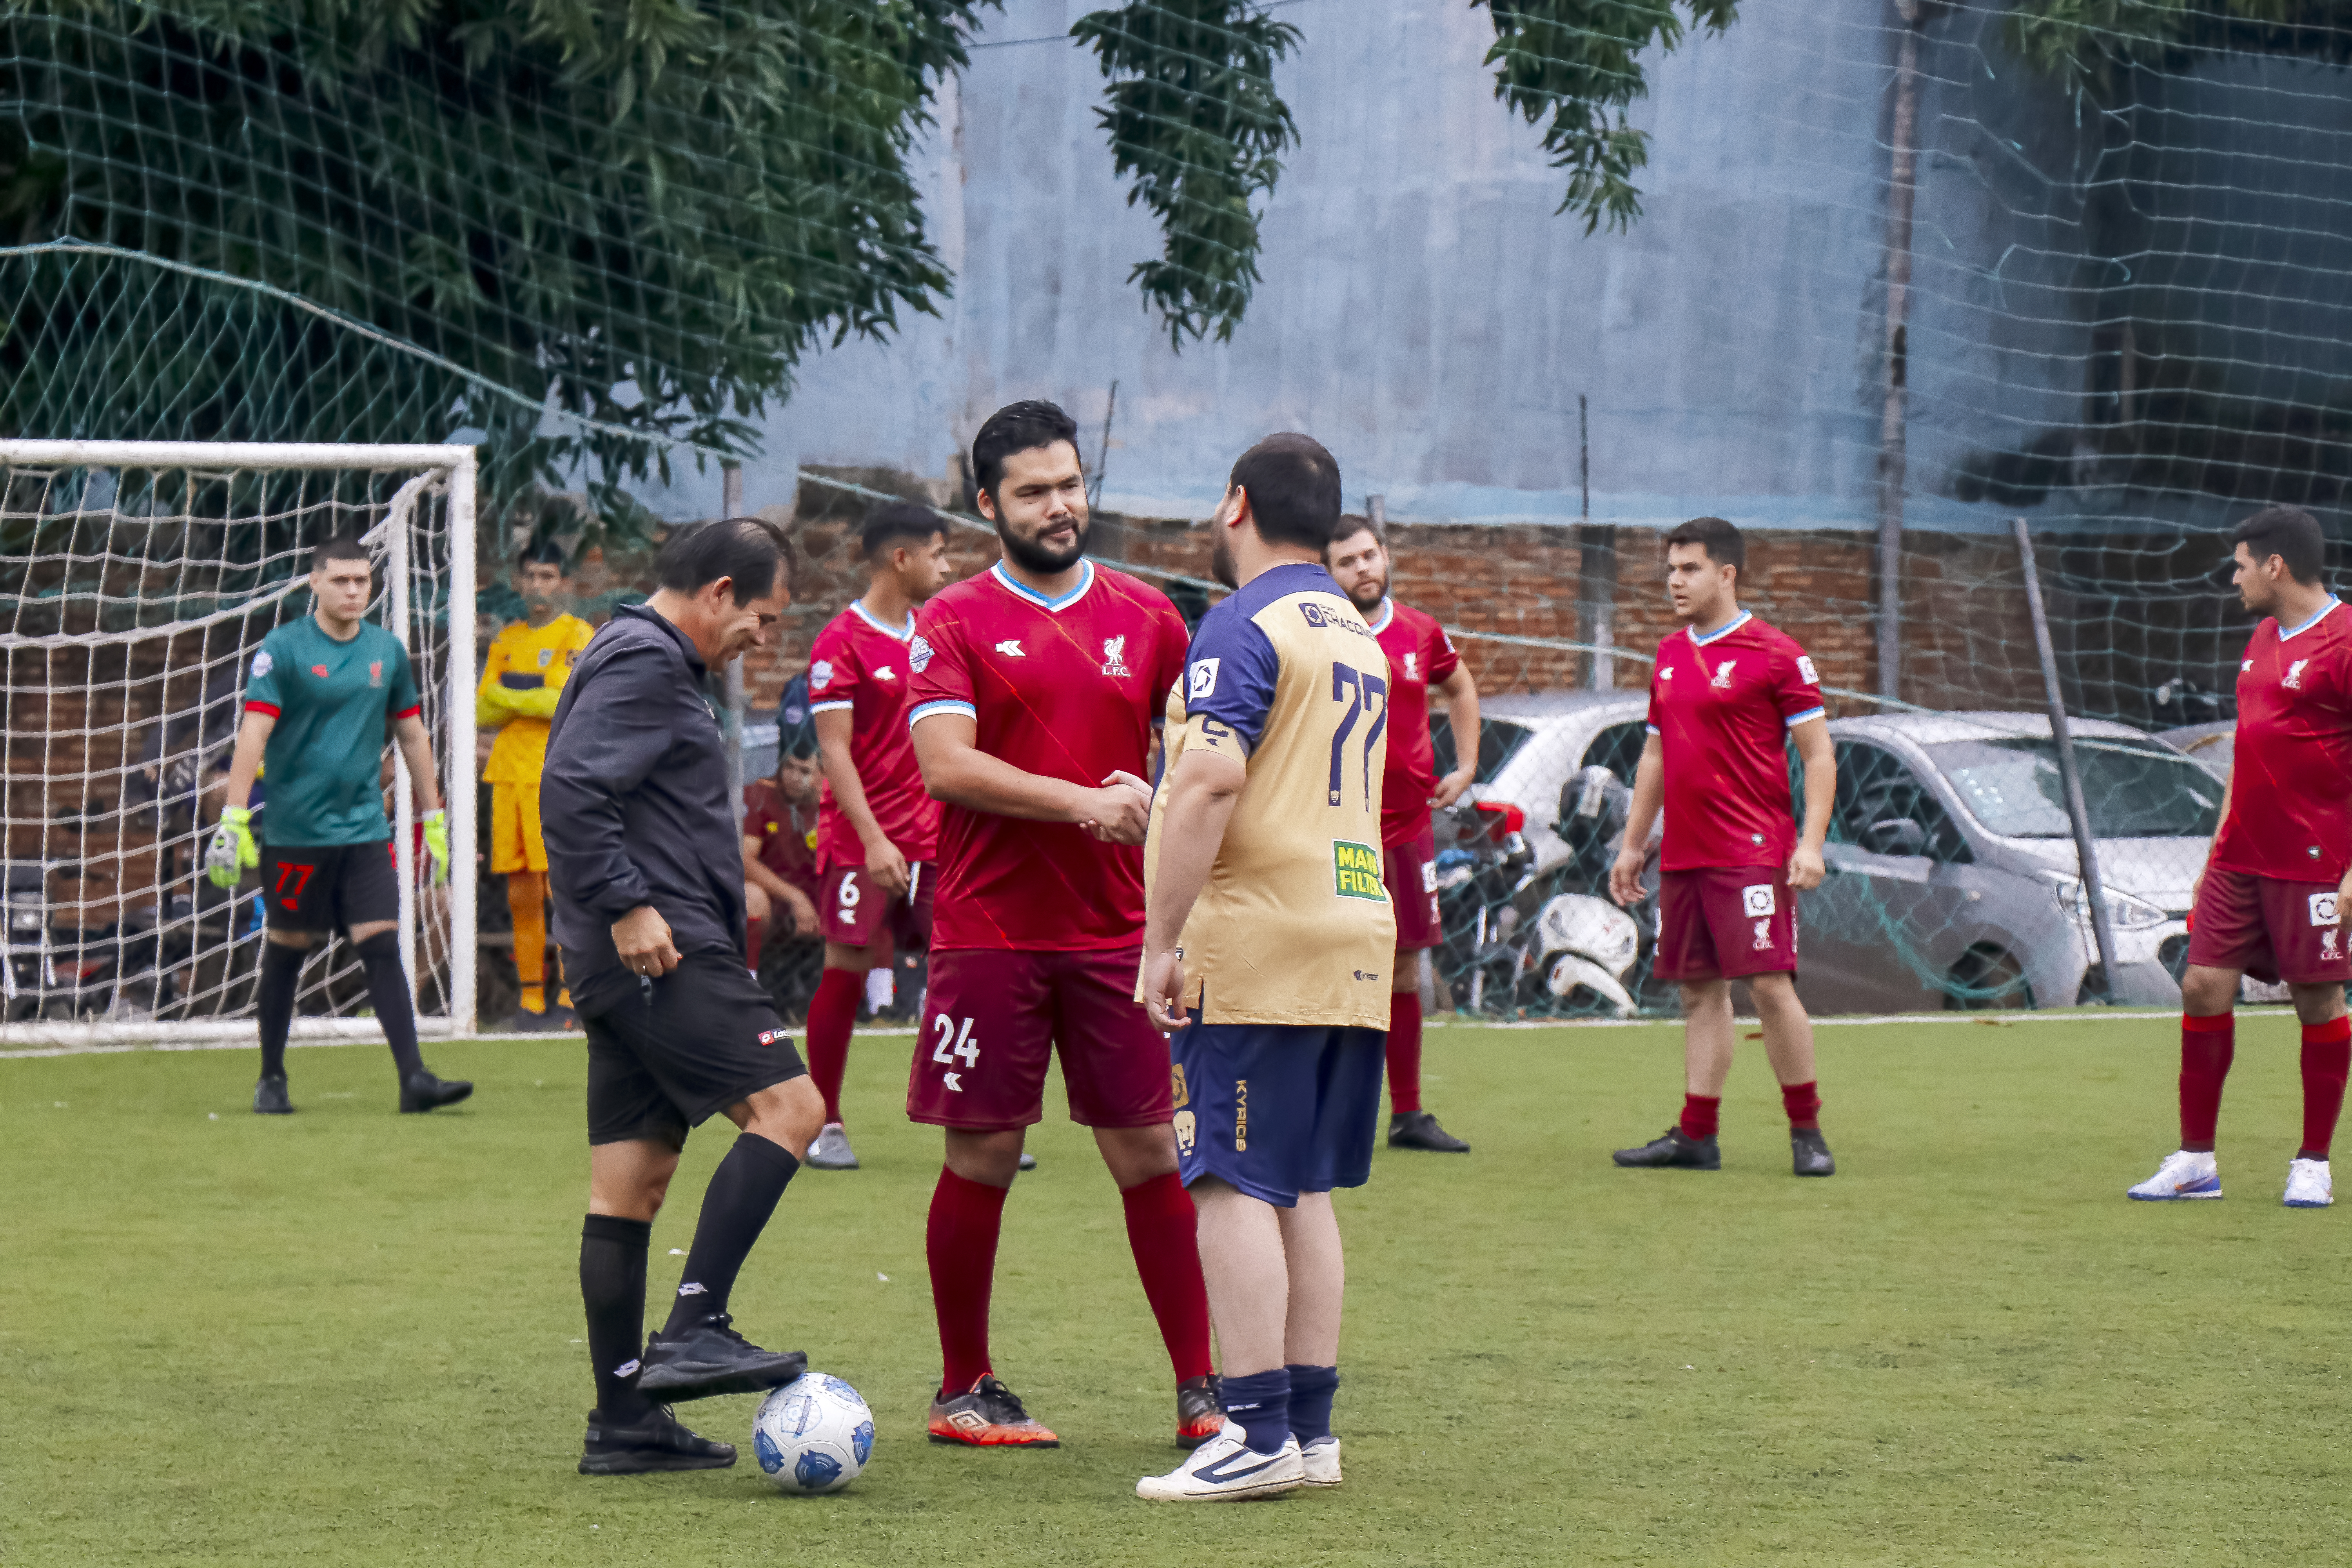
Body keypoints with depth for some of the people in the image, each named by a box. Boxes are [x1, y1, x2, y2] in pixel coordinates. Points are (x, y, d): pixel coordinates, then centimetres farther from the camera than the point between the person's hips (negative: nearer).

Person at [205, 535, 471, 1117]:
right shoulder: (282, 650, -6)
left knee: (383, 947, -6)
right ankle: (271, 1079, 20)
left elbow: (412, 736, 17)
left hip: (365, 828, 3)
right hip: (295, 832, -3)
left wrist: (433, 818, 18)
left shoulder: (387, 650, 8)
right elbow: (253, 735, -12)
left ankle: (413, 1078, -11)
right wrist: (233, 818, -20)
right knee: (287, 953, 6)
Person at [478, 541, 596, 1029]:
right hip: (509, 777, 5)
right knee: (521, 895, 4)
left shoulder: (579, 636, 1)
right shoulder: (506, 640, 18)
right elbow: (483, 711, 10)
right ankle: (531, 997, 8)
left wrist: (511, 696, -7)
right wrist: (534, 699, -9)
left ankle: (573, 997, -8)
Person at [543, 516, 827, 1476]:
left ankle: (623, 1422, 8)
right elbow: (571, 789, -22)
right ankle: (693, 1331, -19)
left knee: (629, 1185, 8)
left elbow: (585, 795, 29)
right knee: (788, 1105, -15)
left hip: (632, 965, 11)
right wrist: (626, 907, -22)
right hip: (664, 956, -11)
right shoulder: (644, 662, -10)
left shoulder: (648, 659, 23)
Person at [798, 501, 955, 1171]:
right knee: (846, 971, -2)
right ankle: (826, 1126, 9)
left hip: (936, 839, 6)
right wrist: (873, 838, -20)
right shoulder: (841, 643, -8)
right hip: (862, 841, -6)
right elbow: (835, 749, -12)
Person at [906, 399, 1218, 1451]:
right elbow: (945, 764, -13)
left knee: (1148, 1152, 2)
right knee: (981, 1157, 2)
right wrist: (1083, 802, -21)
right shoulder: (956, 624, -1)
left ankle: (1200, 1389, 6)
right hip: (990, 936, -3)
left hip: (1118, 932, 3)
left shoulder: (1146, 617, 10)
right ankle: (963, 1391, 14)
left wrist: (1153, 800, -5)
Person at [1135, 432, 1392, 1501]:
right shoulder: (1357, 633, 18)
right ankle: (1312, 1428, 13)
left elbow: (1213, 780, -20)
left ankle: (1258, 1435, -11)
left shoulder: (1246, 625, -10)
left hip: (1255, 941, -9)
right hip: (1355, 937, 9)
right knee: (1304, 1190, 12)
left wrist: (1162, 939, -18)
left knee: (1237, 1185, -8)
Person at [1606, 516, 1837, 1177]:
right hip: (1682, 855, 7)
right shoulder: (1670, 656, 15)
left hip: (1753, 853, -7)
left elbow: (1819, 755, -5)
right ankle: (1695, 1135, 10)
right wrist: (1632, 844, 21)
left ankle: (1807, 1130, -1)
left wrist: (1811, 842, -14)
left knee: (1770, 985, -10)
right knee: (1699, 992, 8)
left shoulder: (1774, 654, -6)